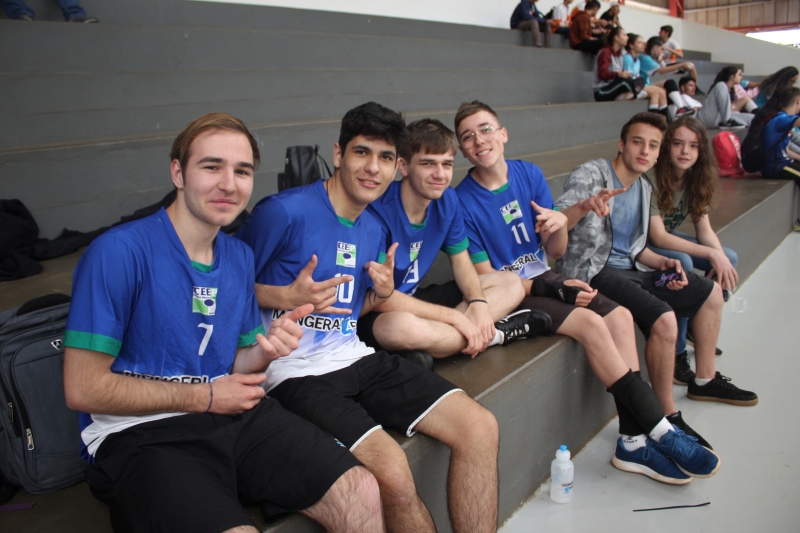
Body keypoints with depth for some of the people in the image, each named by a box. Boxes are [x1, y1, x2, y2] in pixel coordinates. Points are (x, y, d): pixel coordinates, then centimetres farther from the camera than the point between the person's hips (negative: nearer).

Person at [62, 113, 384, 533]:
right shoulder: (119, 251, -11)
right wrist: (206, 396, -7)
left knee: (361, 494, -11)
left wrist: (265, 351, -8)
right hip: (140, 433, -5)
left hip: (235, 419, 6)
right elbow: (83, 389, -12)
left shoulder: (240, 257, 12)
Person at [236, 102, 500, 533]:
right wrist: (287, 297, -18)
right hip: (296, 371, -7)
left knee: (480, 428, -6)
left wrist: (383, 293, 3)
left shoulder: (373, 230, 14)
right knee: (391, 469, -29)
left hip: (354, 358, 7)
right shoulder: (284, 211, -10)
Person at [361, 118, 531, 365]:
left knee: (511, 284, 5)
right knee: (401, 326, -44)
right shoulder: (378, 210, -25)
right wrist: (454, 316, -24)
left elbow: (460, 260, 8)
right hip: (376, 314, -8)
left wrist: (478, 303, -14)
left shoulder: (447, 200, -3)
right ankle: (492, 334, -16)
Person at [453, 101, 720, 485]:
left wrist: (560, 225, -19)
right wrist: (552, 288, -17)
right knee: (591, 324, -23)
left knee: (620, 317, -13)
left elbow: (555, 251, 5)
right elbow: (485, 277, -12)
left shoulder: (529, 175, 0)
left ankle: (633, 440, -11)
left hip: (542, 278, 6)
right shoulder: (463, 201, -14)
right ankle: (660, 431, -11)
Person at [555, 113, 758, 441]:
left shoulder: (644, 187, 14)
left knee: (711, 292, 14)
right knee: (663, 318, -30)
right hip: (593, 271, -9)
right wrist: (584, 205, -47)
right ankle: (667, 416, -14)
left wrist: (663, 263, 0)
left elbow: (634, 247, 19)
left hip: (629, 268, 9)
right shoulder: (590, 175, -11)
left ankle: (704, 380, 29)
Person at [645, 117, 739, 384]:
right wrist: (711, 254, -32)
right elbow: (658, 237, -29)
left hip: (669, 240, 8)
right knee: (683, 262, -33)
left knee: (730, 259, -3)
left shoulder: (695, 180, -2)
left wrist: (721, 257, -23)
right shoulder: (651, 178, -27)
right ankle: (675, 355, -22)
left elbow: (705, 230, -2)